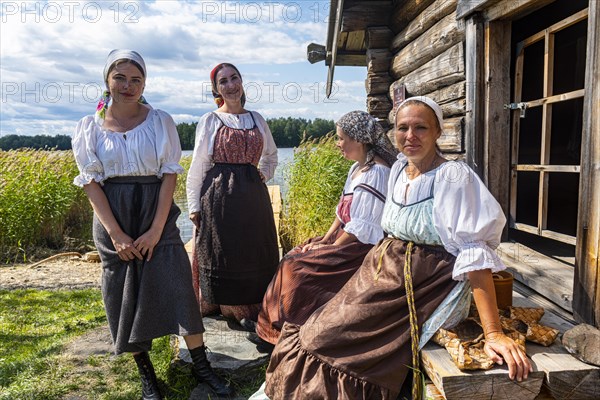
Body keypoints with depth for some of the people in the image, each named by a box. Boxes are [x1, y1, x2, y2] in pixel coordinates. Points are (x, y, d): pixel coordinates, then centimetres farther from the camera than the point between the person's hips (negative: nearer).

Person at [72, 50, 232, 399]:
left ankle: (201, 365, 14)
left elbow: (170, 175, -5)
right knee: (126, 294, 7)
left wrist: (156, 229, -12)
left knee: (178, 287, -3)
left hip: (156, 213, -1)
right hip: (113, 219, 1)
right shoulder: (90, 127, 1)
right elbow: (91, 182, -2)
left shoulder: (161, 121, -1)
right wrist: (116, 234, -10)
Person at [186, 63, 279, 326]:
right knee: (221, 254, 2)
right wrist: (194, 205, -6)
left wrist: (264, 174, 9)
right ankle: (227, 307, 18)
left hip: (253, 196, 4)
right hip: (219, 196, -3)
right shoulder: (209, 121, 1)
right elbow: (197, 166, -1)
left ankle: (250, 309, 22)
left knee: (255, 253, 7)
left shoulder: (256, 119, 11)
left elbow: (271, 155, 26)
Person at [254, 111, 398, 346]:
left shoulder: (376, 172, -19)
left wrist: (330, 248, -14)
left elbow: (362, 228, -22)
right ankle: (276, 332, 7)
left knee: (298, 268, -14)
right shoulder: (357, 168, 12)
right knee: (293, 259, 1)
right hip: (345, 238, 10)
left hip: (363, 247, -10)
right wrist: (324, 240, 4)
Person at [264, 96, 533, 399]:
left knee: (321, 341, -12)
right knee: (313, 333, -2)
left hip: (422, 290, -7)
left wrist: (493, 333, -27)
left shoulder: (453, 177, -18)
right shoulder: (398, 170, 5)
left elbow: (474, 253, -23)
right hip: (383, 273, 7)